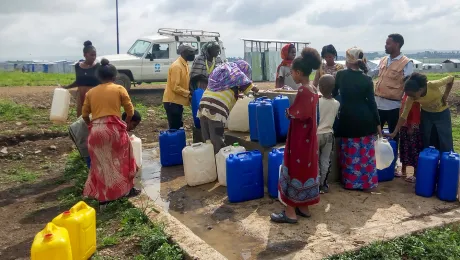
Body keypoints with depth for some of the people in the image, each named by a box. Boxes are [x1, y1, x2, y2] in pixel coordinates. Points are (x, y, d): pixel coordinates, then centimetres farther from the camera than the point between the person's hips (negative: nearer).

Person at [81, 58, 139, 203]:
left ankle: (102, 195, 20)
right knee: (121, 159, 15)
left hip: (95, 130, 3)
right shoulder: (119, 89, 5)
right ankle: (128, 189, 24)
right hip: (113, 128, -3)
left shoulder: (91, 92, 13)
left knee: (100, 162, 14)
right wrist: (127, 123, 23)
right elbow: (130, 111, 5)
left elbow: (84, 115, 14)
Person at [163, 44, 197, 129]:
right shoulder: (177, 66, -19)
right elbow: (175, 87, -23)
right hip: (172, 101, -9)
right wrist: (188, 93, -18)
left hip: (178, 101, 9)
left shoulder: (184, 65, 11)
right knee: (174, 128, -5)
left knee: (178, 127, 14)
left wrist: (189, 92, 4)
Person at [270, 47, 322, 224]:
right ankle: (304, 208, 26)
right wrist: (292, 111, 3)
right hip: (309, 136, 9)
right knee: (305, 169, 15)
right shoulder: (313, 90, 8)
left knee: (294, 170, 0)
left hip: (299, 138, -9)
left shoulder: (303, 91, -20)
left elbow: (294, 113, -18)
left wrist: (287, 111, 1)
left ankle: (290, 212, 8)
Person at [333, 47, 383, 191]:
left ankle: (350, 182, 17)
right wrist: (377, 123, 1)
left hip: (347, 118, 0)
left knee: (350, 153, 9)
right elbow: (372, 102, -5)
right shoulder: (367, 79, -4)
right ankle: (367, 182, 14)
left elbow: (333, 93, 10)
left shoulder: (340, 75, -5)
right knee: (366, 152, 8)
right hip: (365, 119, 0)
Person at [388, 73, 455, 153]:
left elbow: (451, 78, -15)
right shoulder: (411, 97, -25)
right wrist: (395, 132, -27)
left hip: (442, 113, -2)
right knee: (425, 143, 6)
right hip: (426, 114, 2)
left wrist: (445, 96, -16)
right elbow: (404, 115, -21)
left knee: (445, 144, 1)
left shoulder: (433, 85, -34)